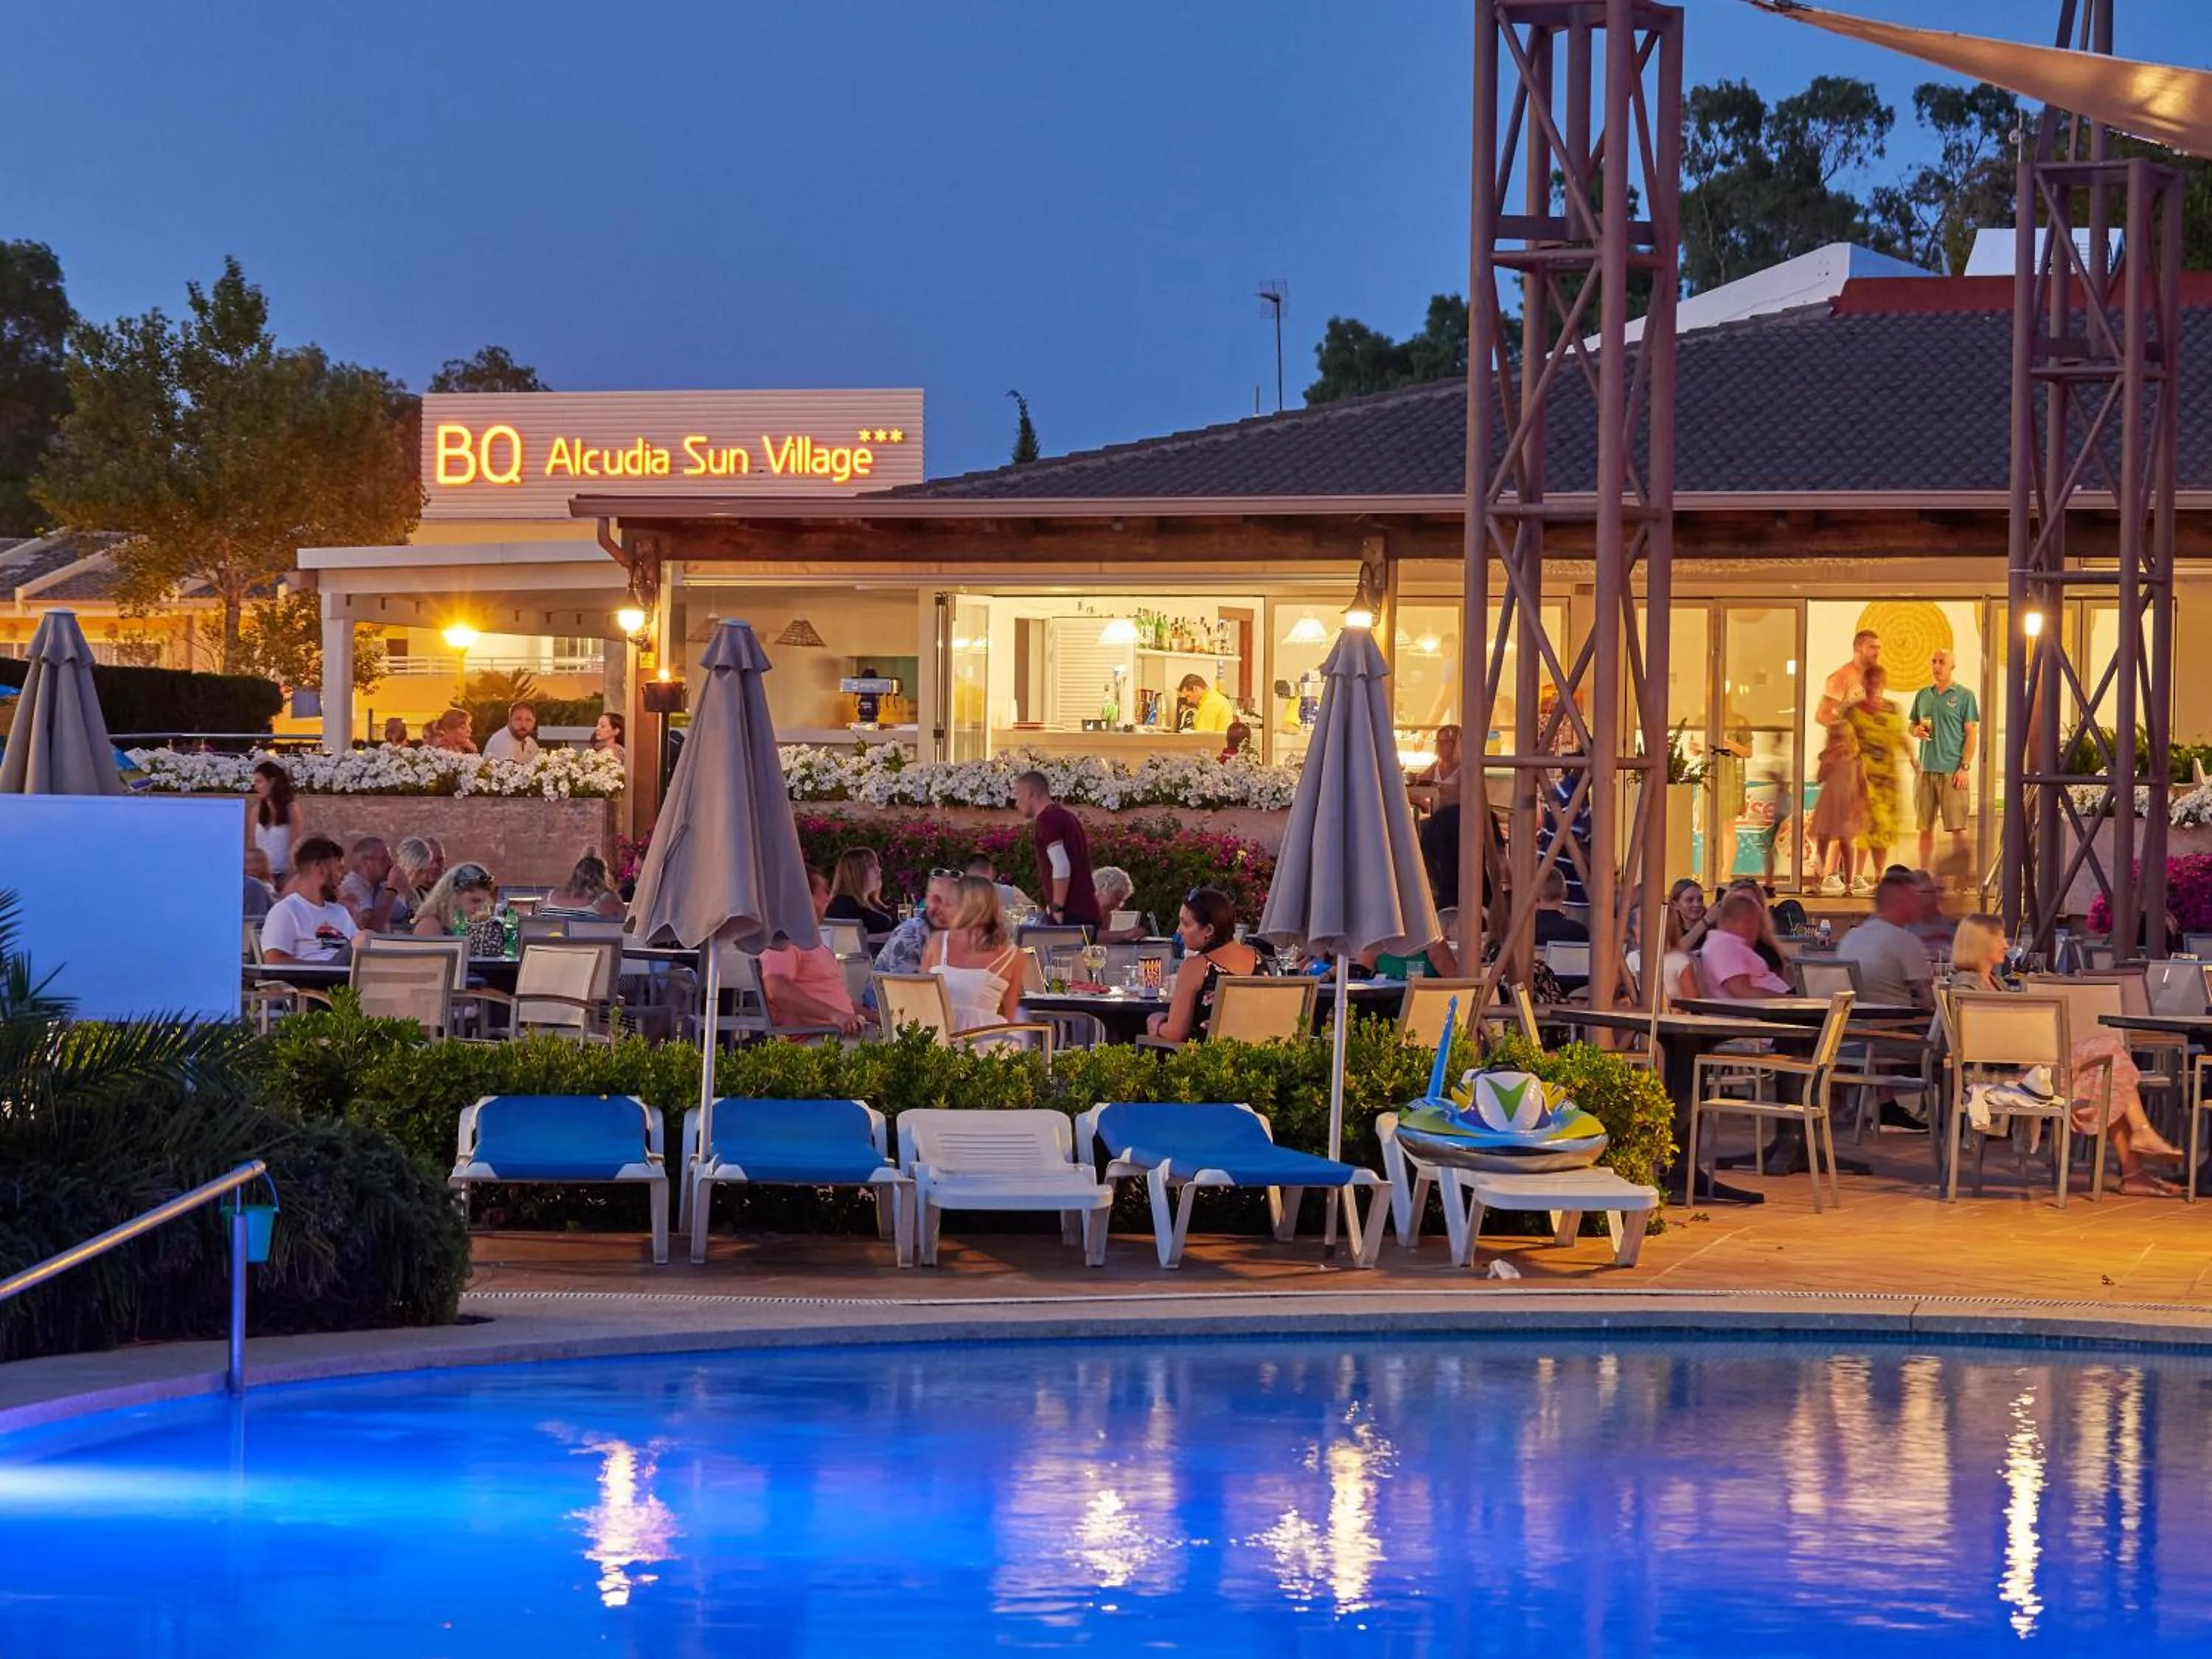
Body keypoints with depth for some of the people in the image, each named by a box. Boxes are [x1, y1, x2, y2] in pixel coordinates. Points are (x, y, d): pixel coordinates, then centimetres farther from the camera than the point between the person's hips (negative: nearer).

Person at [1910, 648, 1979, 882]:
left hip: (1952, 770, -5)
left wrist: (1965, 767, -12)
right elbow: (1912, 726, 23)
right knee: (1925, 826, 6)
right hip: (1926, 769, 5)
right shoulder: (1923, 695, 15)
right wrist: (1917, 730, -2)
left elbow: (1972, 733, -3)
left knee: (1958, 826, -7)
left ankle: (1960, 876, -6)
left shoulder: (1964, 695, 1)